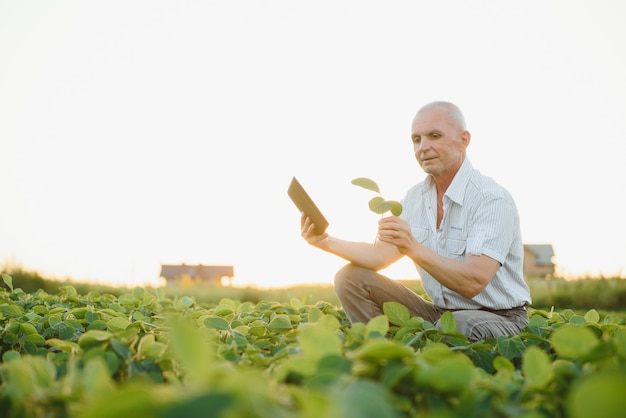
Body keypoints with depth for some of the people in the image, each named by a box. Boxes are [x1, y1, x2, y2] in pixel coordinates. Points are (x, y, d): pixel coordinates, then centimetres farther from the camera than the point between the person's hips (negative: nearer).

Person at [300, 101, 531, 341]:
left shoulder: (493, 200, -18)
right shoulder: (415, 197, 6)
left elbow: (473, 283, -28)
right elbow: (381, 255, 2)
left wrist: (413, 248, -38)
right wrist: (328, 242, -14)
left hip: (499, 318, -7)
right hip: (439, 312, 7)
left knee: (457, 326, -41)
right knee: (351, 278, -3)